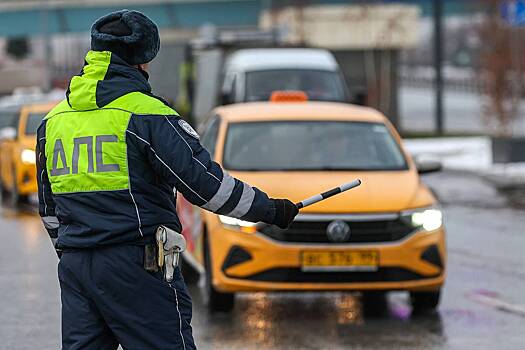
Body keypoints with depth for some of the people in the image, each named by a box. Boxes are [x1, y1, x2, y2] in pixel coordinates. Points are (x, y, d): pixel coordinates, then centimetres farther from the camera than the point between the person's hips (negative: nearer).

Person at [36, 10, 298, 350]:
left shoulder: (52, 120, 13)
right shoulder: (148, 113, -9)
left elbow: (49, 208, 21)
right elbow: (205, 181, -12)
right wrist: (270, 209, -1)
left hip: (73, 267, 7)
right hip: (134, 265, -6)